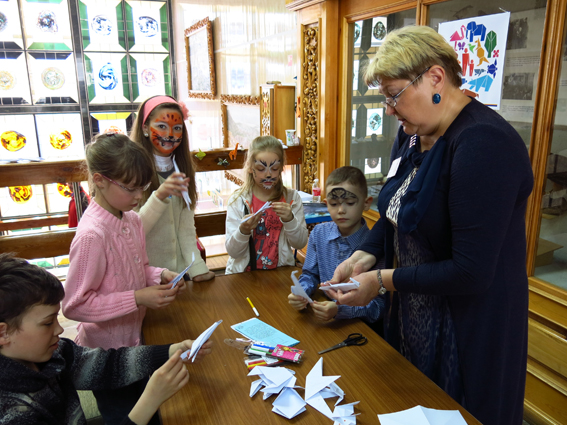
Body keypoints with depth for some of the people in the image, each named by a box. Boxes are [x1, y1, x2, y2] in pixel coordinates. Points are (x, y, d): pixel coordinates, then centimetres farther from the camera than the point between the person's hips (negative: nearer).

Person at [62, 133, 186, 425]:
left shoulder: (132, 220, -2)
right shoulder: (92, 234, -27)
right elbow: (74, 306, -25)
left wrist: (161, 276, -7)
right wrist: (137, 299, -28)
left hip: (136, 341, 7)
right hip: (108, 353, -7)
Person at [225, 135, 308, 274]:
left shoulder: (292, 197, 3)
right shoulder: (238, 200, -2)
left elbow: (301, 243, 2)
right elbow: (232, 251, -4)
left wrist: (289, 220, -15)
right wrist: (244, 230, -23)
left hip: (281, 273, 0)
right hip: (243, 273, 0)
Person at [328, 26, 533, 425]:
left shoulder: (484, 145, -27)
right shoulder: (412, 133, 1)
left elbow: (471, 272, -28)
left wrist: (384, 281, -20)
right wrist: (366, 254, -3)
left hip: (468, 330, -8)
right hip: (411, 316, 8)